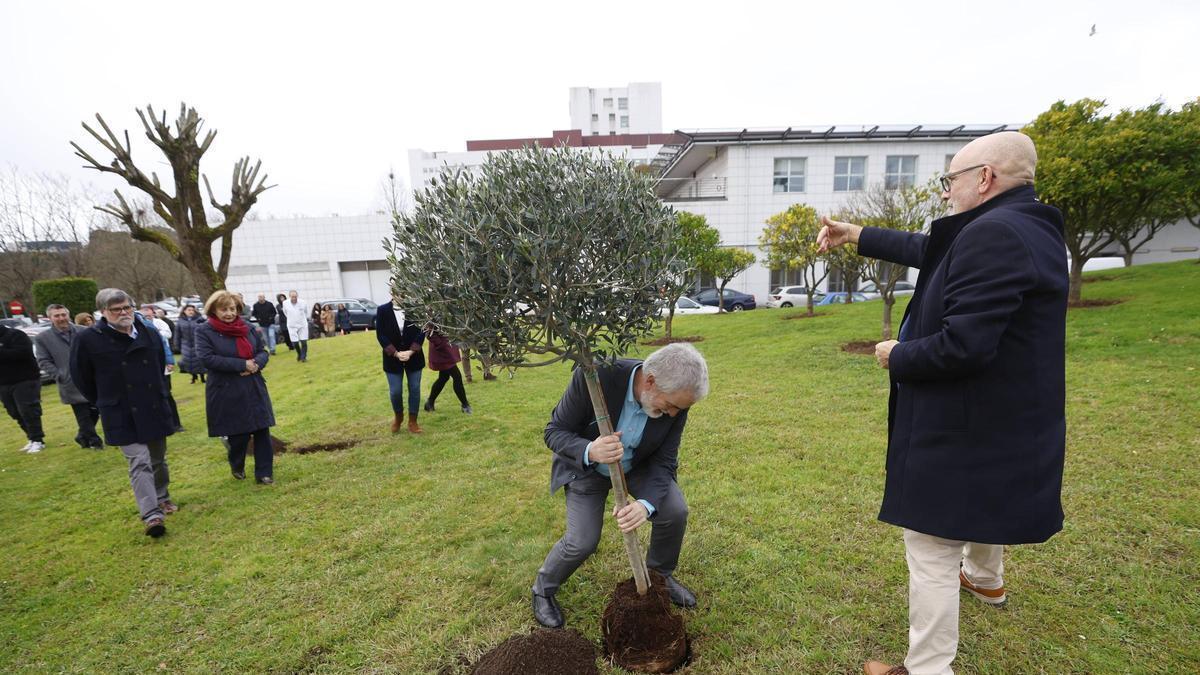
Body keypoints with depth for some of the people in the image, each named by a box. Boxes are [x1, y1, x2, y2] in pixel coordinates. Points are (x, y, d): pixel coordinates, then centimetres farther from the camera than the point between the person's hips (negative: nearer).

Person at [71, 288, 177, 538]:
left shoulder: (150, 333, 2)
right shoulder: (87, 339, -10)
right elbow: (81, 377, 2)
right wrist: (107, 403, 6)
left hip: (155, 410, 4)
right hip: (121, 416, -4)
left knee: (158, 459, 17)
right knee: (139, 463, -11)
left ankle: (162, 497, 36)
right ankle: (151, 515, -11)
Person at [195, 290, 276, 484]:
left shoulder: (247, 328, 8)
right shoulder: (204, 331, -5)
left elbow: (263, 351, 9)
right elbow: (207, 358, -17)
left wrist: (256, 364, -14)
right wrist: (242, 364, -20)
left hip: (255, 389, 4)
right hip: (227, 393, -4)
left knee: (262, 430, 2)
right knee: (238, 434, 5)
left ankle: (264, 472, 13)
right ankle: (237, 466, 35)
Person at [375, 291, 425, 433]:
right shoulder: (383, 310, -5)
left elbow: (421, 332, -8)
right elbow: (380, 335, -7)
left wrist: (411, 351, -19)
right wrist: (396, 353, -17)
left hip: (414, 357, 0)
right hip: (393, 359, 0)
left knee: (415, 389, 6)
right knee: (395, 391, 5)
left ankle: (412, 421, 22)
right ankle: (398, 416, 33)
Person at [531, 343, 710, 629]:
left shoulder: (675, 400, -26)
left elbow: (663, 462, -19)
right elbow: (554, 432, -27)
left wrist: (646, 504, -38)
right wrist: (590, 452, -48)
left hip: (638, 464, 3)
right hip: (586, 465, -3)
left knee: (675, 511, -11)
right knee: (582, 541, -10)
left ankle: (660, 574, 20)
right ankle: (543, 589, 22)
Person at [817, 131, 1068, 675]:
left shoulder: (992, 234, -26)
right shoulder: (1025, 226, 7)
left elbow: (961, 345, -32)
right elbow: (930, 250, 18)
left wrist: (897, 356, -14)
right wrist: (856, 236, 22)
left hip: (964, 428, -11)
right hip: (1007, 420, 11)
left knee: (931, 548, 0)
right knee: (985, 503, 35)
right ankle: (985, 580, 62)